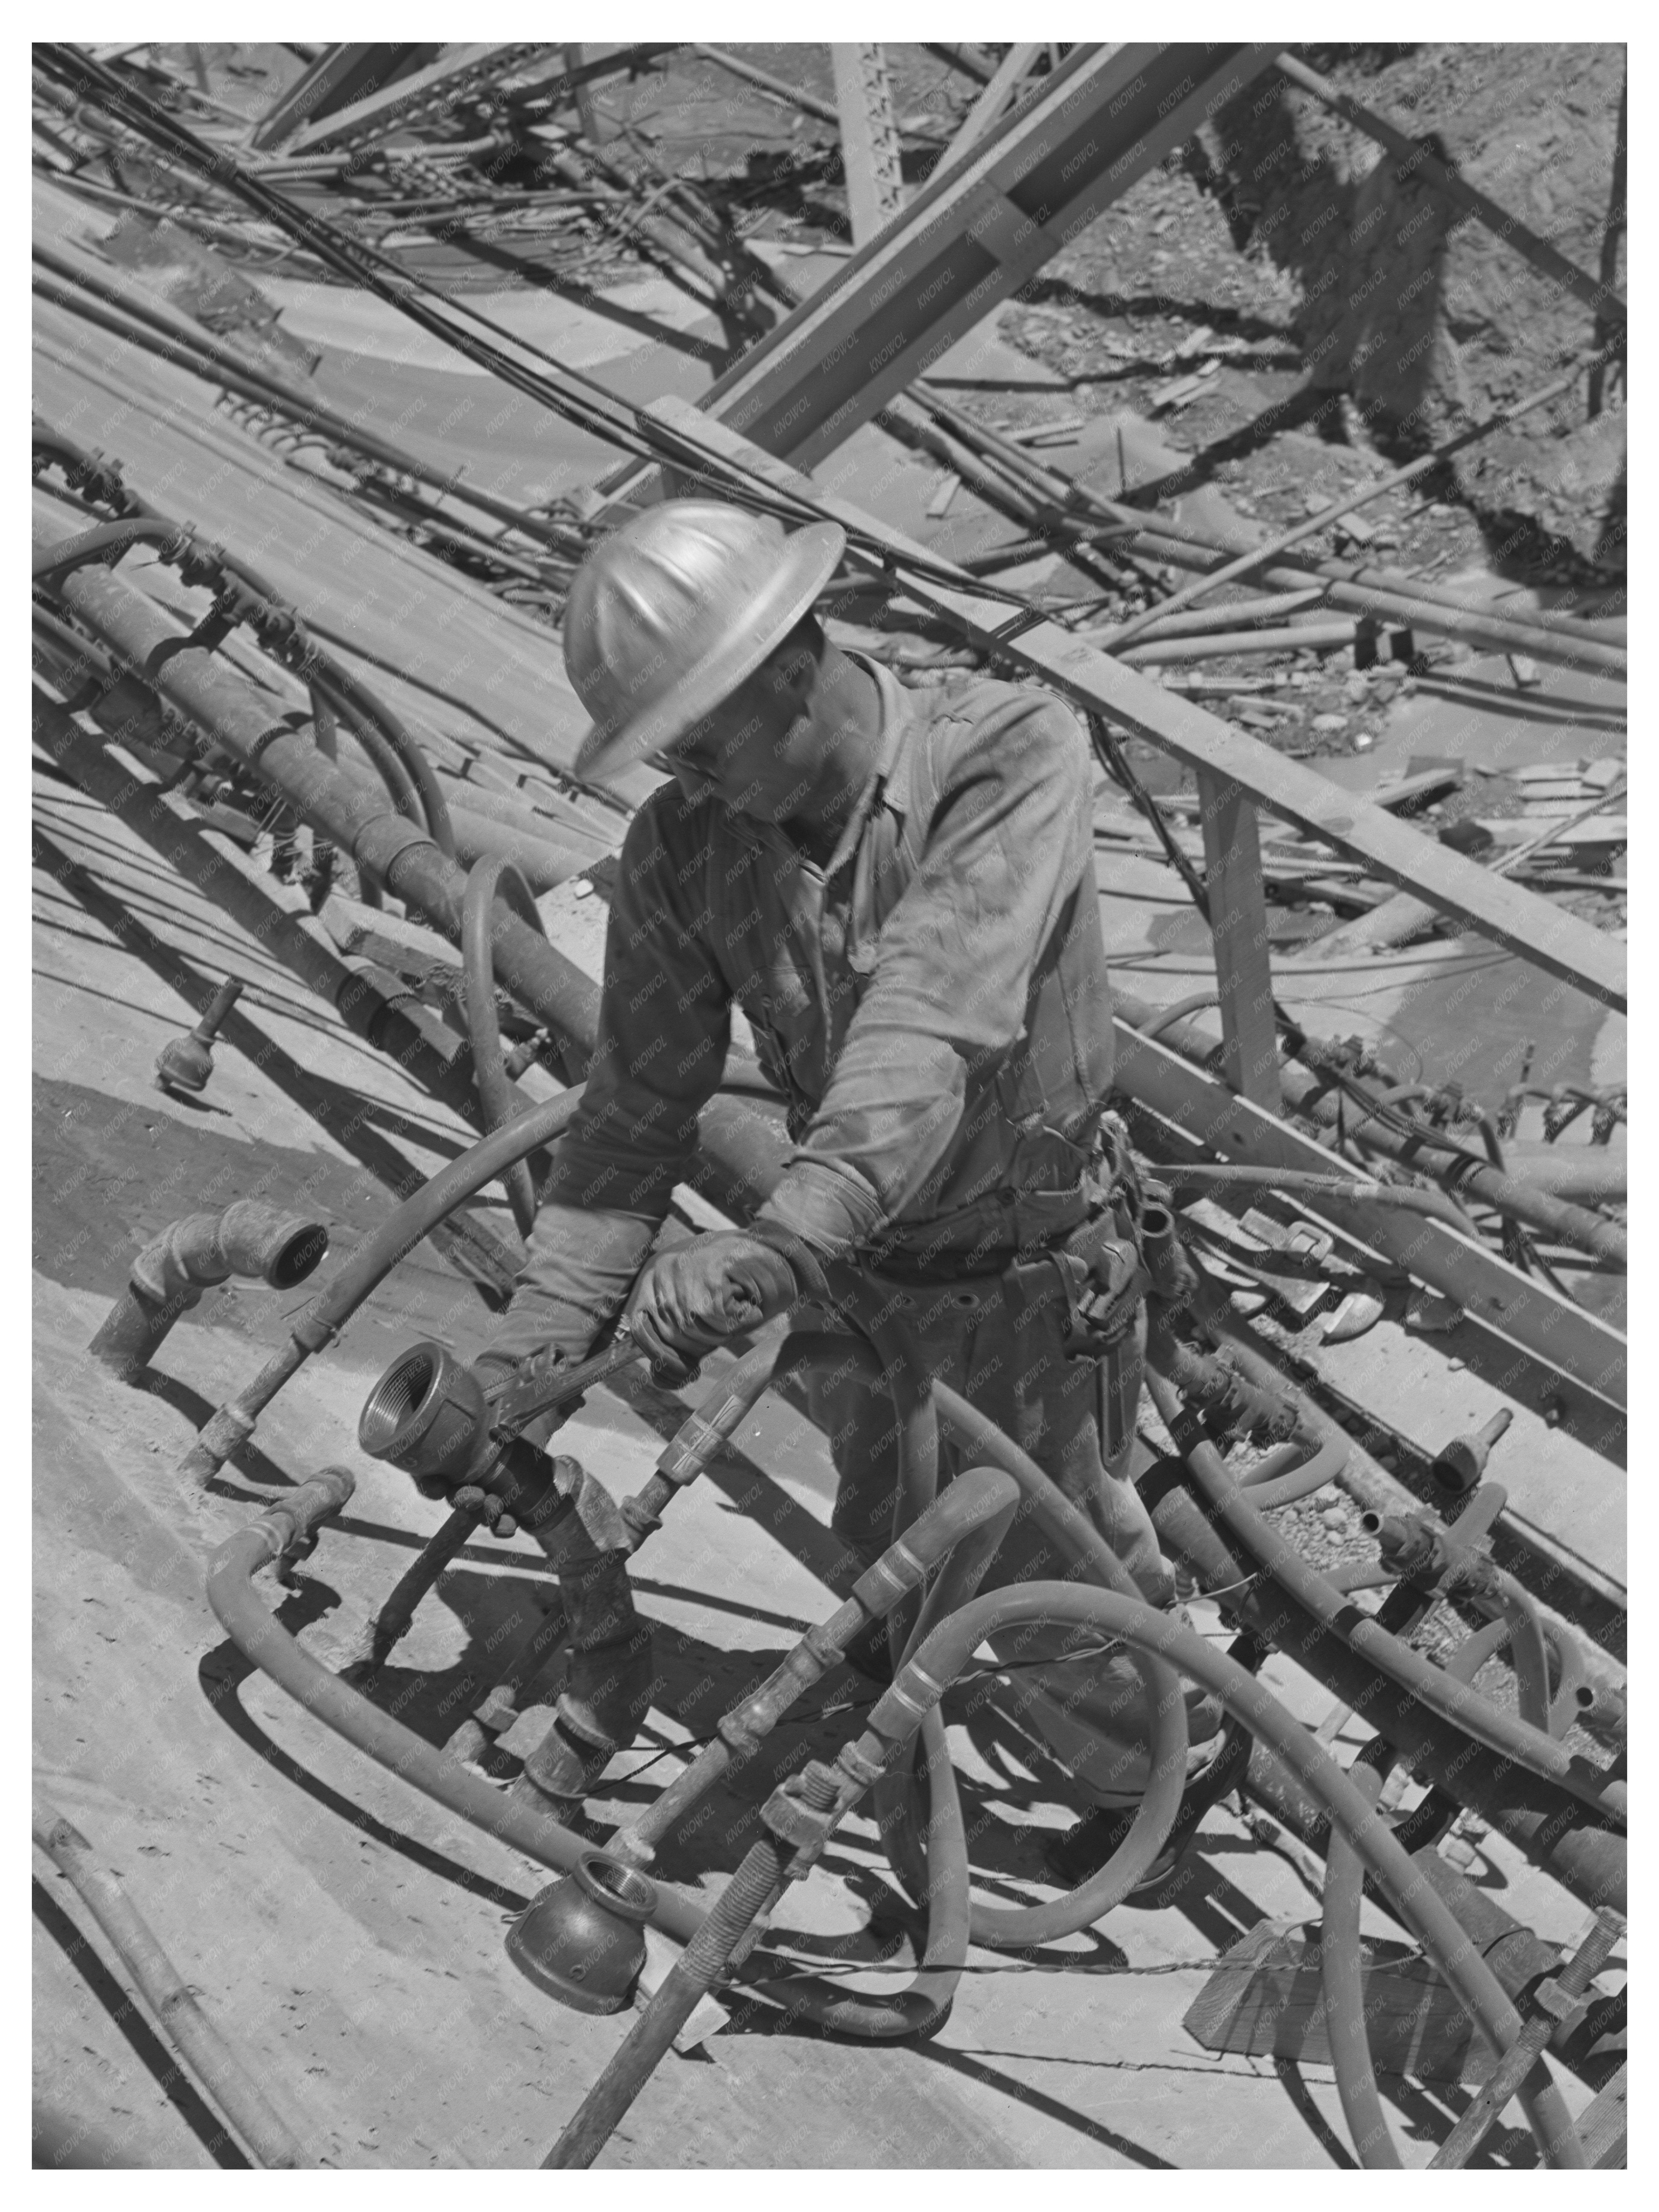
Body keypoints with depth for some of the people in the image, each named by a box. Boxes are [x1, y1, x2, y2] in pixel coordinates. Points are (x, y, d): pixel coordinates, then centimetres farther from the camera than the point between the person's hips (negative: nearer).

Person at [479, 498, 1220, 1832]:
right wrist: (532, 1346, -17)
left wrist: (782, 1241, -51)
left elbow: (936, 1018, -42)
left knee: (1058, 1603, 14)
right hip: (857, 1270, 4)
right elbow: (640, 1111, -9)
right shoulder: (682, 847, -15)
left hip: (1034, 1281, -4)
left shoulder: (1013, 751, -29)